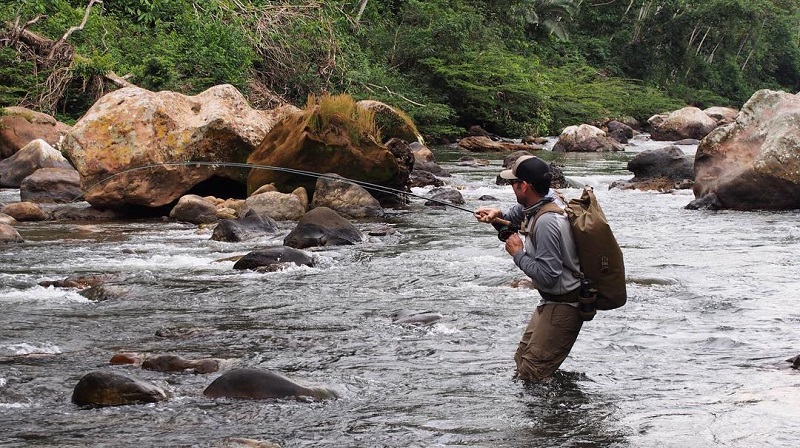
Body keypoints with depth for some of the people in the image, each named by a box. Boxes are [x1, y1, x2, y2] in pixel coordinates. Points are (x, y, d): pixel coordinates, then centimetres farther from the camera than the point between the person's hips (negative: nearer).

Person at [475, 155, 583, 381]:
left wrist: (519, 254, -17)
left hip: (564, 306, -11)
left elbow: (547, 275, -30)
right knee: (522, 359, 18)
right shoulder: (546, 199, 0)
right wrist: (498, 215, 5)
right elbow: (519, 214, 24)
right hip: (551, 301, 11)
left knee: (532, 374, -9)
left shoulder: (547, 222, -29)